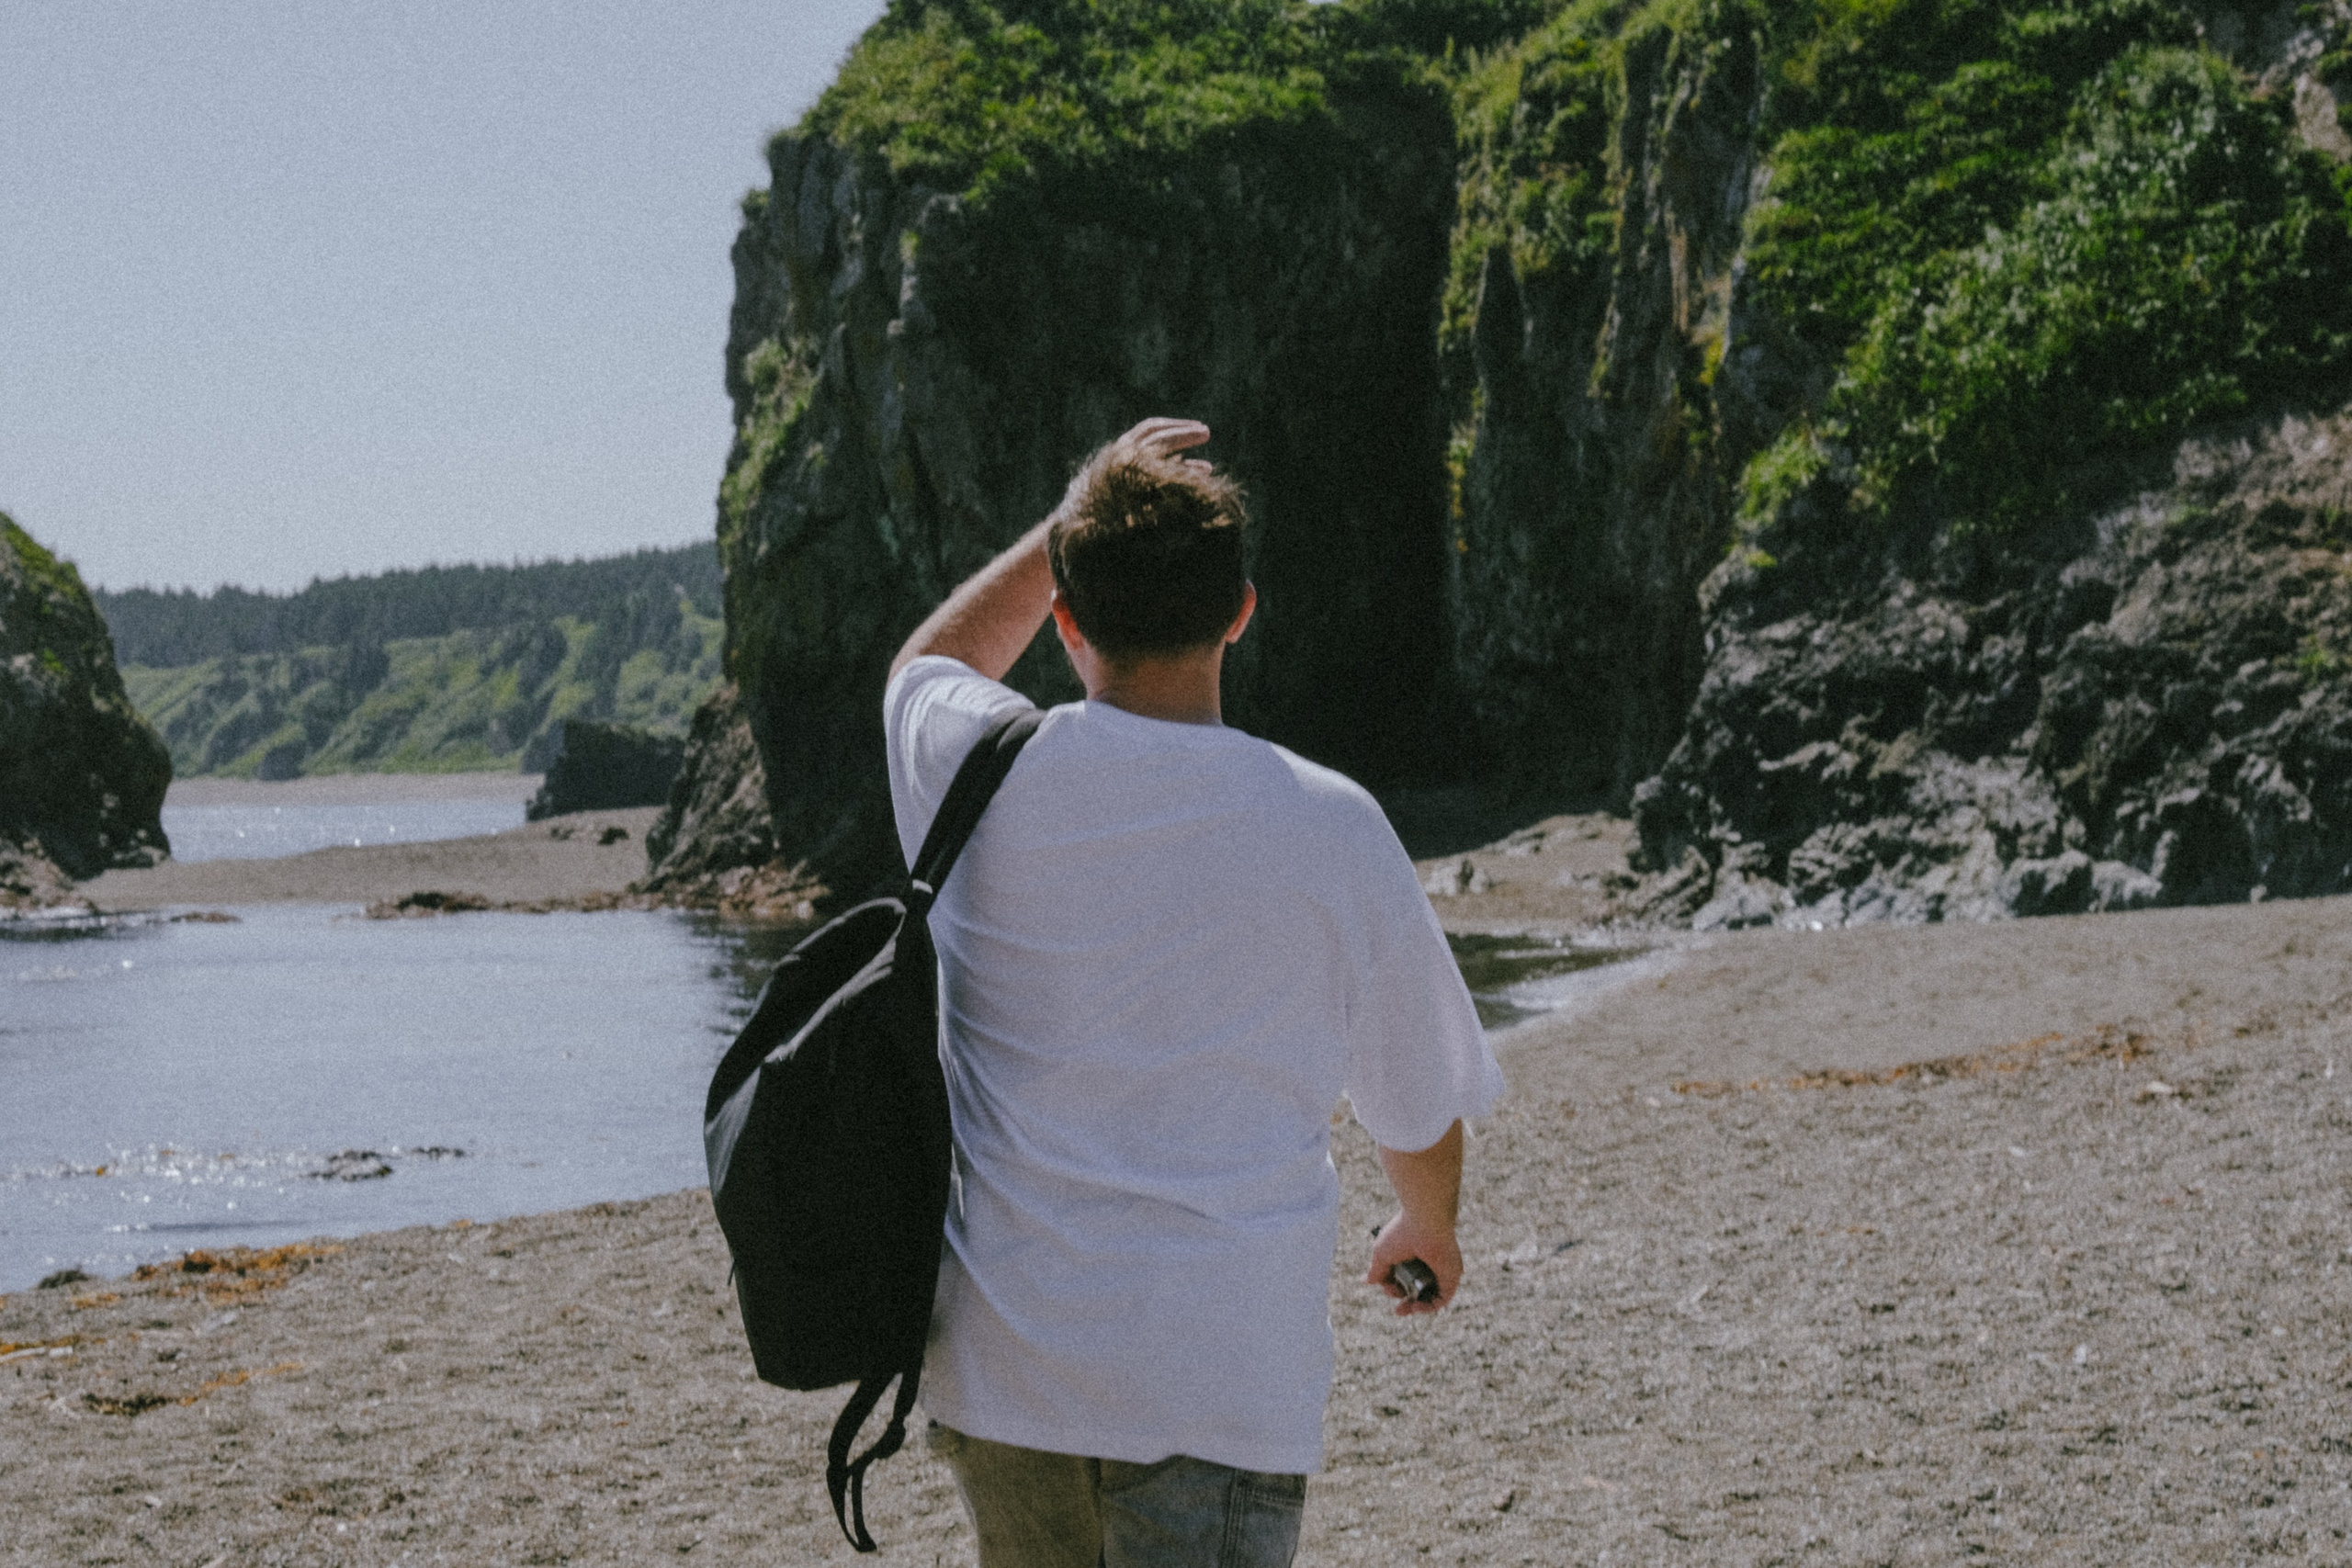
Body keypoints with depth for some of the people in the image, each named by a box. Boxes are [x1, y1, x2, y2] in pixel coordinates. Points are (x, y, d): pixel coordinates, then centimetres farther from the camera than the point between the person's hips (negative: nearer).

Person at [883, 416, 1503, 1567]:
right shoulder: (1332, 830, -6)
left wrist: (1078, 517, 27)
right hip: (1218, 1383, -3)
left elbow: (930, 662, 26)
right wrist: (1428, 1231, 31)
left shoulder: (983, 777, -2)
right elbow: (1420, 1107, 10)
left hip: (994, 1365, 3)